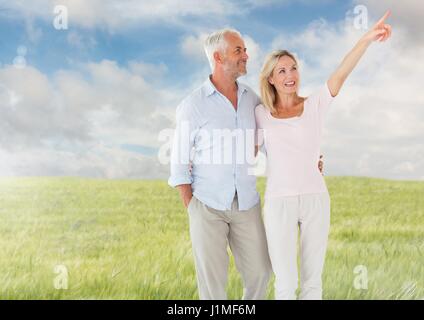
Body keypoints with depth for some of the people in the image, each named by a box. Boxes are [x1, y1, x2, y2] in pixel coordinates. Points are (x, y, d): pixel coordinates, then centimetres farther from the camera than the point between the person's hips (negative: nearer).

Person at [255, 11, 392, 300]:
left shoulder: (315, 105, 1)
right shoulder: (261, 113, 4)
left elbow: (340, 76, -16)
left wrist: (367, 39, -29)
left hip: (315, 200, 1)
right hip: (279, 203, -1)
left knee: (313, 279, 10)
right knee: (286, 284, 2)